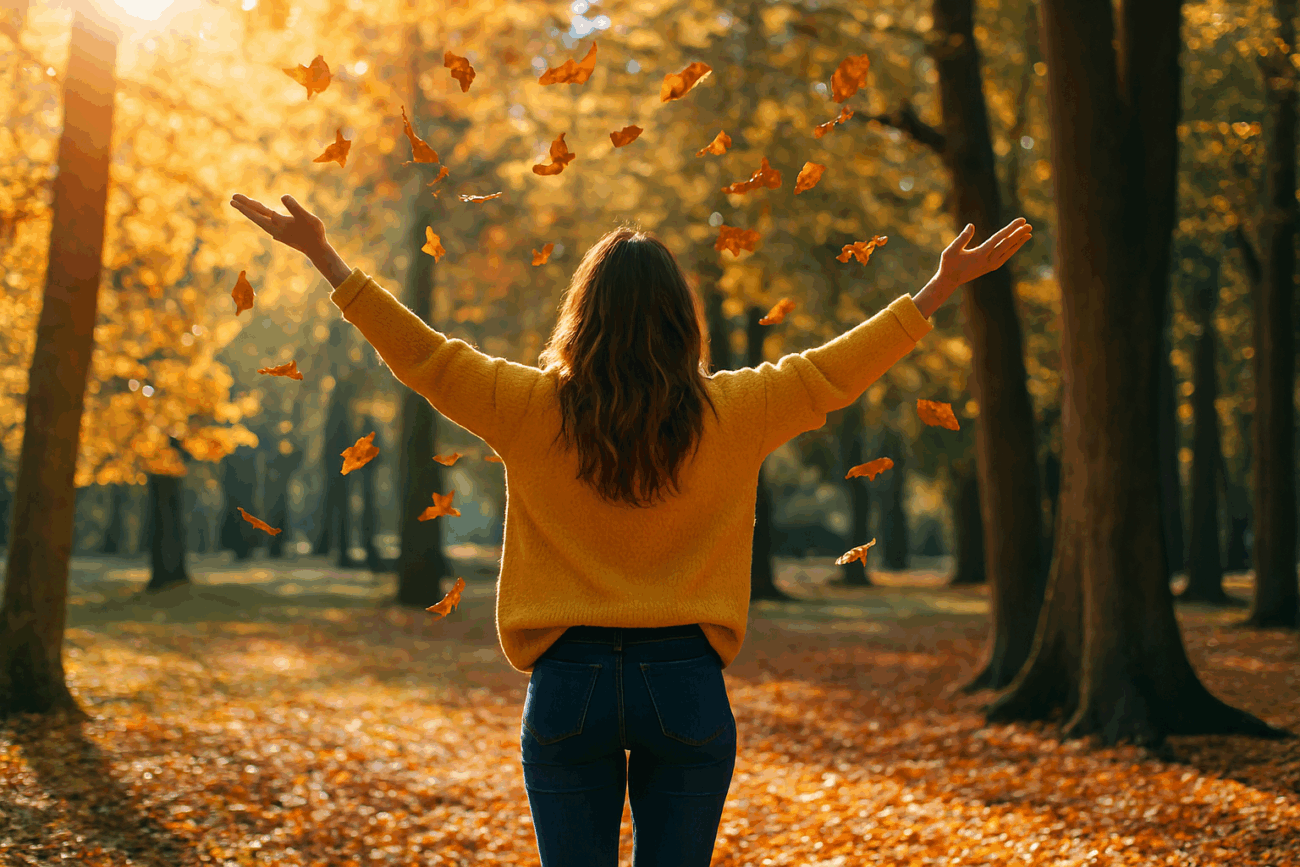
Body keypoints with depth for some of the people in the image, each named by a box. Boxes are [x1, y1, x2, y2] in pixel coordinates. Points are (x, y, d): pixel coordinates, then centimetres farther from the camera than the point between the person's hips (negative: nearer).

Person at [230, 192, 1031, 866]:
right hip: (686, 683, 0)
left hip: (569, 682, 0)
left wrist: (326, 258, 14)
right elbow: (836, 369, 7)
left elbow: (423, 354, 4)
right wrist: (942, 289, 19)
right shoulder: (730, 413, -2)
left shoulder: (532, 410, -4)